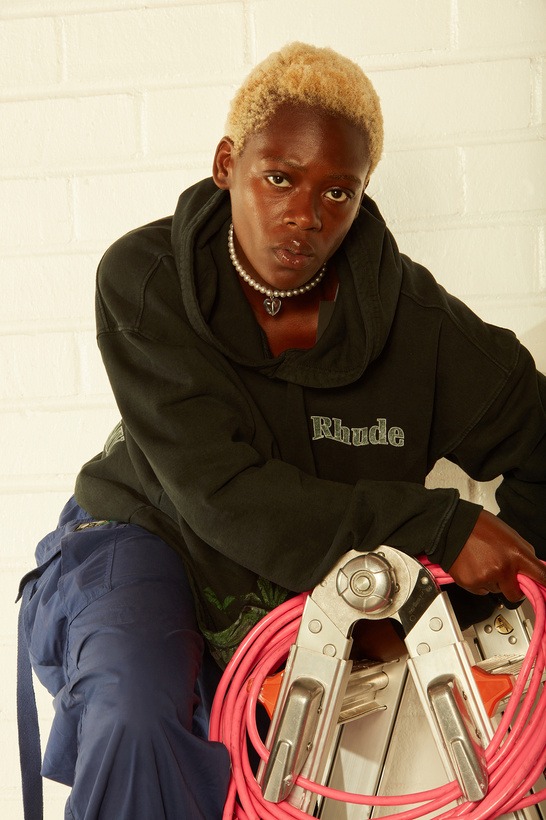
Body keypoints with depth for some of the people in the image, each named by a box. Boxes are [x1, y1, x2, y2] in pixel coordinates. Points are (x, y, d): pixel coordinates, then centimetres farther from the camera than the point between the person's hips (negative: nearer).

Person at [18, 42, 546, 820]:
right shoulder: (145, 279, -20)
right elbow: (216, 490, -27)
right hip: (148, 540, -2)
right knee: (136, 728, -29)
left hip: (306, 598, 3)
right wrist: (434, 529, -33)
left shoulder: (414, 319, -17)